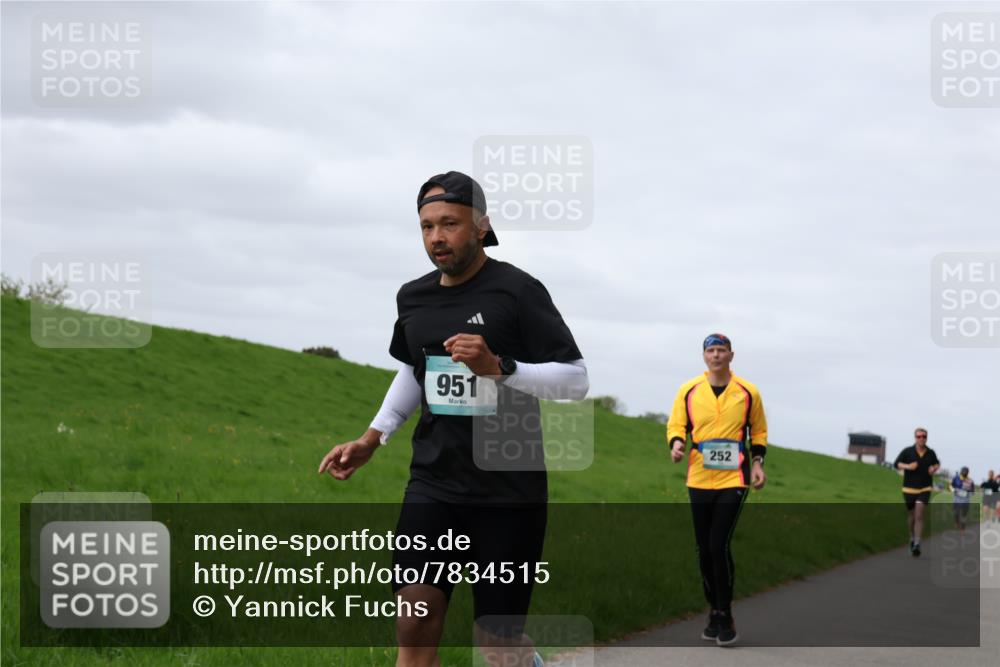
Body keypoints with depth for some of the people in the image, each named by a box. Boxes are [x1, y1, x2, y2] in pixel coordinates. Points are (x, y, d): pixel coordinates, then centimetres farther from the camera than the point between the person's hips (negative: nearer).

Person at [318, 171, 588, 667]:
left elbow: (576, 379, -10)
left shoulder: (516, 291, -9)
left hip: (509, 491, -4)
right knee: (415, 626, -11)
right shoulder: (413, 297, 9)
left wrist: (498, 367, -23)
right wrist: (373, 437, 18)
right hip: (433, 484, 4)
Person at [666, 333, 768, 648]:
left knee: (719, 545, -13)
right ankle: (715, 611, 22)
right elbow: (676, 424, 9)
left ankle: (724, 616, -2)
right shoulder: (688, 390, 3)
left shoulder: (748, 392, 1)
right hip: (699, 479, 3)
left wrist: (757, 462, 1)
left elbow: (758, 431, 12)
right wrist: (677, 443, -12)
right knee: (704, 549, 8)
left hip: (734, 479, -3)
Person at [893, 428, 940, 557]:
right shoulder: (907, 452, -5)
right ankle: (912, 538, 38)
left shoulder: (930, 453, 1)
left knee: (919, 515, -16)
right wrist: (907, 466, -20)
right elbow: (896, 464, -3)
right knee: (911, 515, 13)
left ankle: (917, 544, -19)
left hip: (925, 489, -1)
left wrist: (934, 468, -2)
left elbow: (937, 463, 21)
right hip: (909, 488, 1)